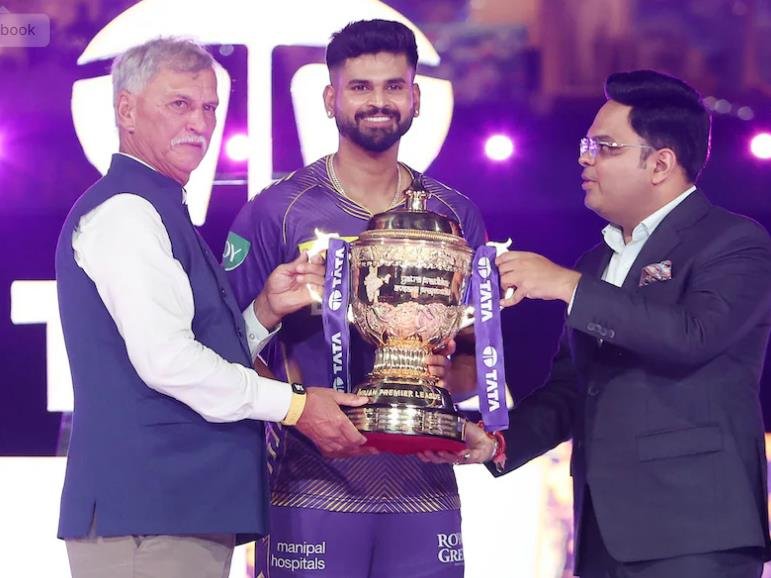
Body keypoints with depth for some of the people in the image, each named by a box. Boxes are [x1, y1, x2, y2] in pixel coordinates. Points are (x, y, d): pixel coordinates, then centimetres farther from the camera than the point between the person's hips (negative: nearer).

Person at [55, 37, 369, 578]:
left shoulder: (159, 212, 22)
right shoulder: (124, 212, -10)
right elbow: (166, 360, -19)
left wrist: (265, 308, 8)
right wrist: (293, 405, -13)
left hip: (189, 509, 10)